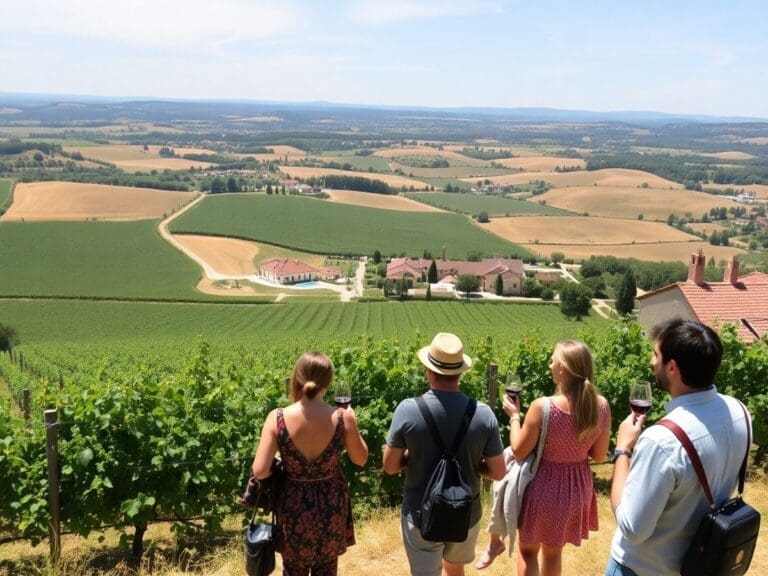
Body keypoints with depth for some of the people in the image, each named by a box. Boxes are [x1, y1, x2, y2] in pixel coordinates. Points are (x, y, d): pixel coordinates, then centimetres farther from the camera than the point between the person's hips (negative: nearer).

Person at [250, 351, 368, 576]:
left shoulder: (277, 419, -20)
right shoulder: (343, 418, -18)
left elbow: (260, 471, -19)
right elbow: (361, 459, -3)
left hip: (294, 505, -1)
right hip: (332, 504, 1)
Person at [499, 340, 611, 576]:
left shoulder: (542, 406, -27)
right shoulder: (601, 406, -14)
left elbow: (519, 451, -15)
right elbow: (600, 455, -1)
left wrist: (514, 415, -2)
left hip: (543, 489, -4)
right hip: (577, 489, 4)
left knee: (528, 550, 21)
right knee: (554, 551, 26)